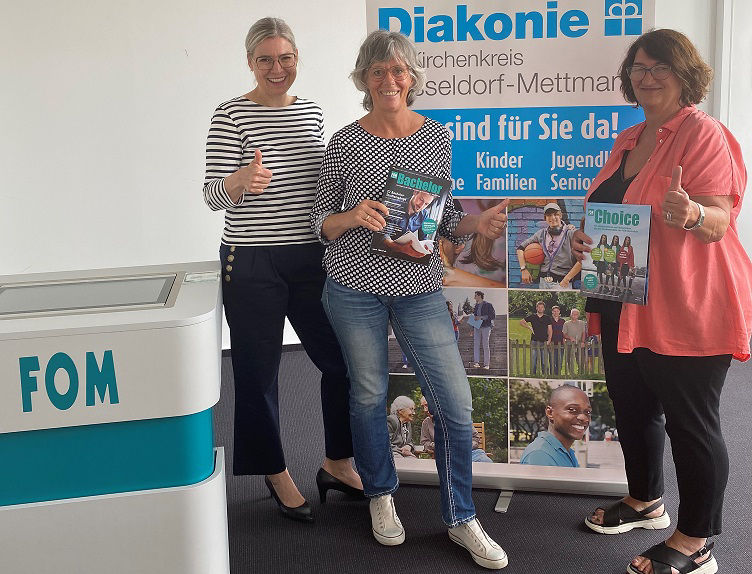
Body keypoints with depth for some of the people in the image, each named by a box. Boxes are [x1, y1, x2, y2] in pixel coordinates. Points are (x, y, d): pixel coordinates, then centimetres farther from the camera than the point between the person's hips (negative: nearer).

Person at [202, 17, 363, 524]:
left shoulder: (312, 112, 10)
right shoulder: (232, 116, -6)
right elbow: (213, 195, -12)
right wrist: (241, 180, -31)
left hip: (311, 257, 5)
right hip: (252, 263, -5)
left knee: (343, 361, 7)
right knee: (259, 372, 4)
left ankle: (338, 464, 27)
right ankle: (277, 474, 24)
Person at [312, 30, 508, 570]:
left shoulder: (438, 137, 4)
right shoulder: (345, 142, -2)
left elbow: (445, 221, 11)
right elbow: (321, 222, 3)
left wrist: (477, 224, -9)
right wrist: (352, 216, -18)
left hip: (419, 287, 1)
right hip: (356, 287, -1)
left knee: (456, 403, -2)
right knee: (369, 394, 10)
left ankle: (462, 520, 16)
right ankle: (381, 497, 34)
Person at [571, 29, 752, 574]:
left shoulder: (704, 134, -11)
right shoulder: (627, 141, 15)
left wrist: (689, 214, -40)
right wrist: (587, 237, 5)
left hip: (685, 309, -8)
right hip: (625, 304, 9)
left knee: (690, 420, 1)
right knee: (633, 406, 19)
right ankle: (646, 502, 39)